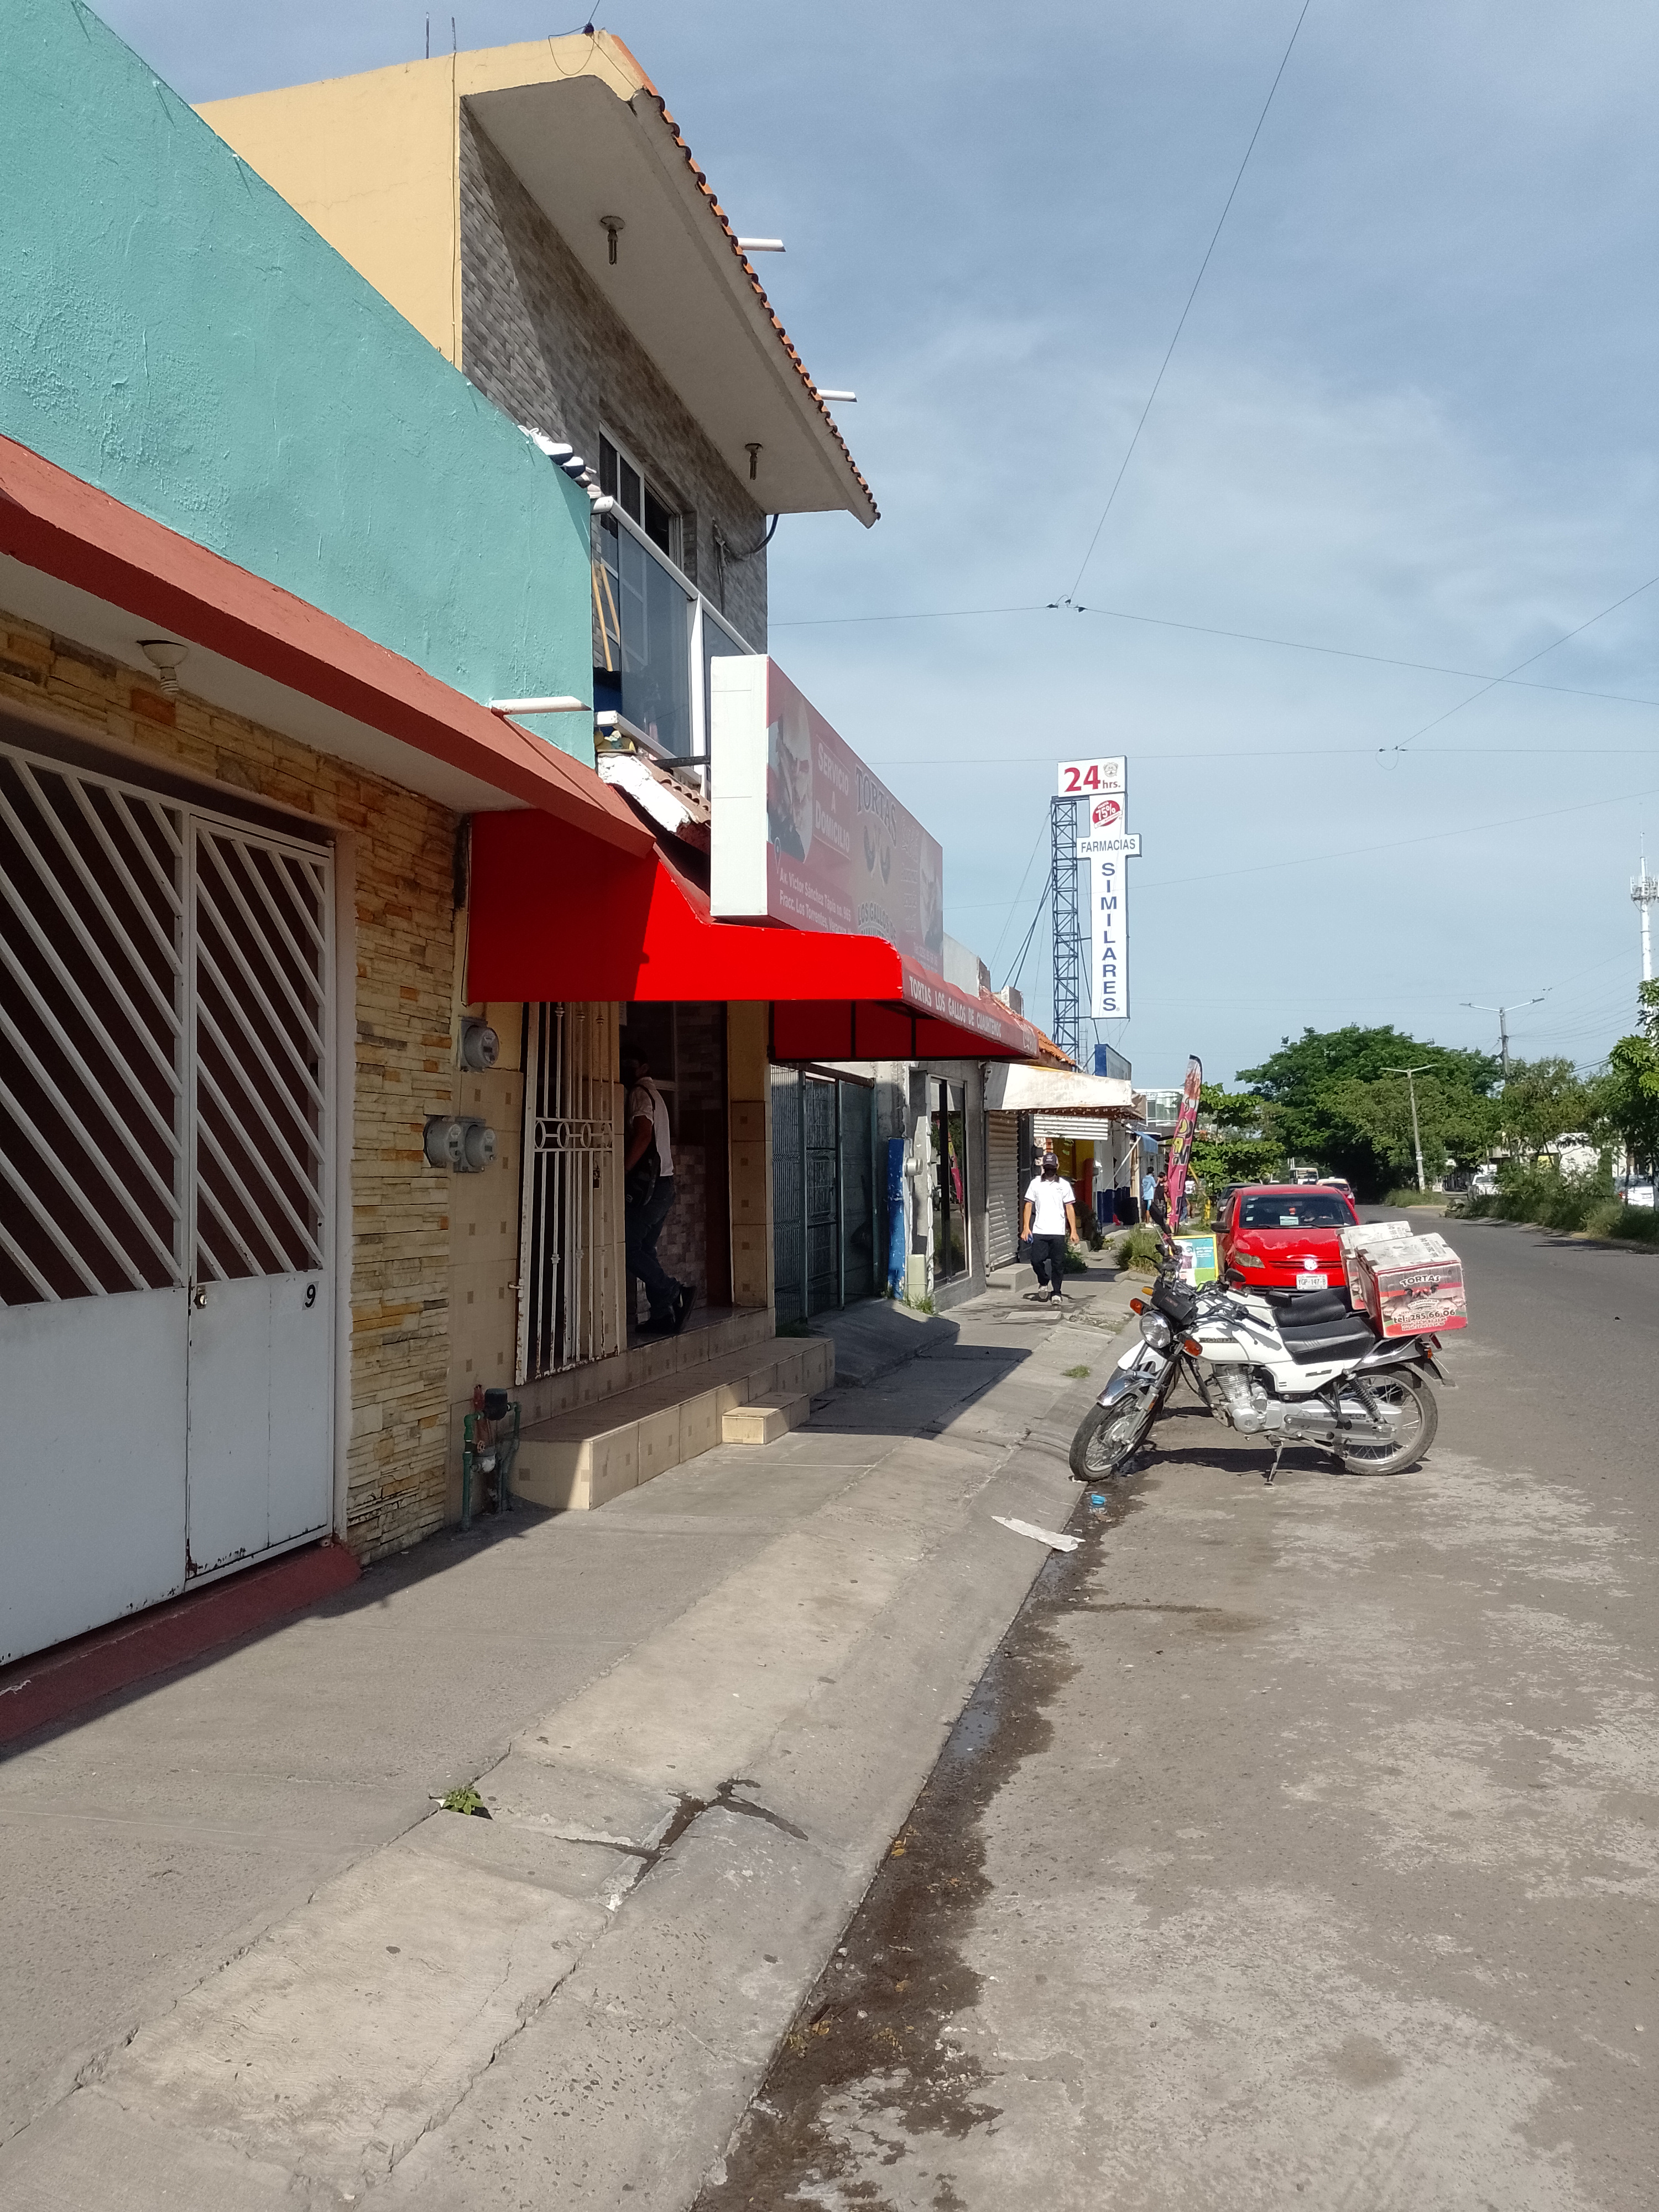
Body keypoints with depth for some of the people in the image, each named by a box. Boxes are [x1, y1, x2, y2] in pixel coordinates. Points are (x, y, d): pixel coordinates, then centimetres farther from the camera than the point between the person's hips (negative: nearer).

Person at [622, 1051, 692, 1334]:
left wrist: (622, 1172, -23)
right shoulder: (654, 1094, 24)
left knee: (628, 1248, -8)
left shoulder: (640, 1093, -8)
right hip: (663, 1183, 10)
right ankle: (663, 1315, 8)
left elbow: (643, 1134, -24)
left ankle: (676, 1293, -11)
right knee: (645, 1249, 10)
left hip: (647, 1185, -10)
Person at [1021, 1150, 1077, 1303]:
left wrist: (1073, 1231, 1)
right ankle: (1043, 1282, 22)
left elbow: (1070, 1208, 6)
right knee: (1036, 1259, -5)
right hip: (1039, 1231, 1)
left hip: (1058, 1231, -1)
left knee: (1058, 1263, 0)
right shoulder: (1035, 1183, 8)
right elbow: (1029, 1205, 9)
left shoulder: (1064, 1184, 6)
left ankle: (1056, 1292, 13)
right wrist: (1026, 1227, 1)